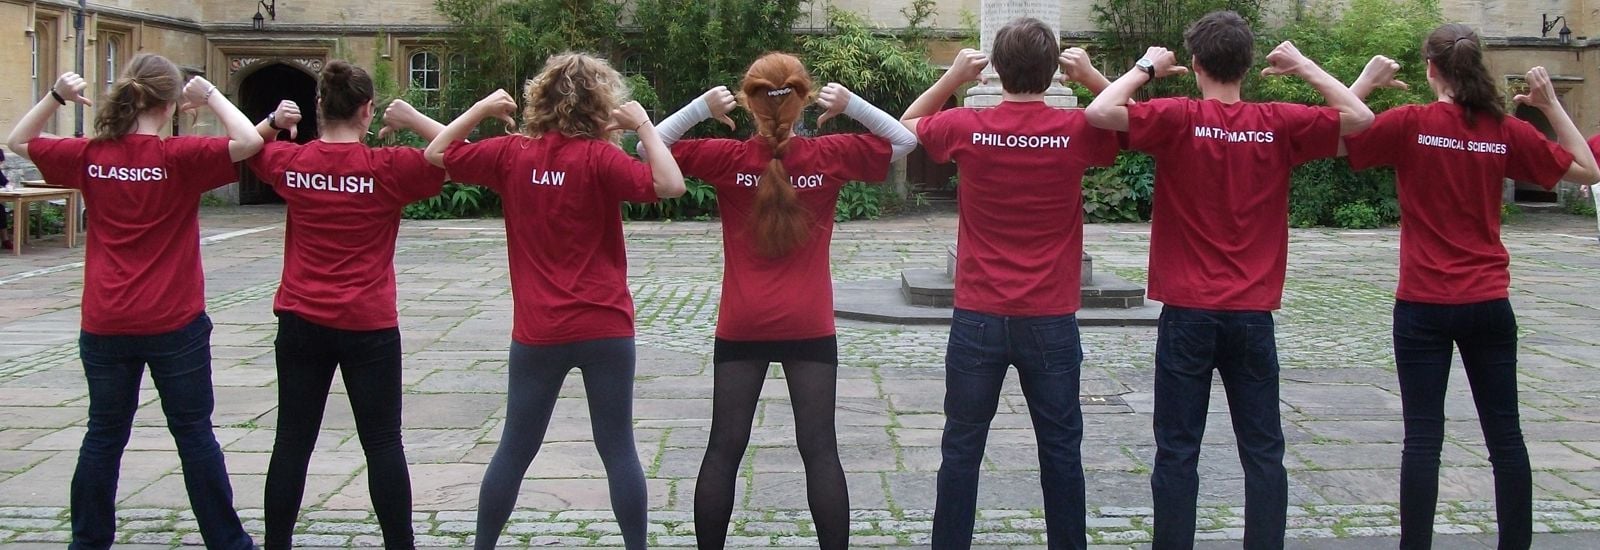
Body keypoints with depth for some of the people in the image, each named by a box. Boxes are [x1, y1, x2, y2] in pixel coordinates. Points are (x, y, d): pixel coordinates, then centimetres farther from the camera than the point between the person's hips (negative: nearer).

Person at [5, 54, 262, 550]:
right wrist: (210, 95, -10)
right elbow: (247, 141, -22)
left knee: (104, 437, 15)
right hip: (174, 324, -3)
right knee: (194, 435, 8)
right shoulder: (178, 157, -12)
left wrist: (56, 97, 8)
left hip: (104, 325, 3)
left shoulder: (90, 156, 1)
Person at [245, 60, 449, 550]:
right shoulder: (387, 168, -11)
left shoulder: (291, 162, 1)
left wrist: (273, 122, 8)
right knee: (382, 442, 5)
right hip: (368, 326, -3)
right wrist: (414, 120, -7)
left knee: (292, 440, 9)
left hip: (301, 322, 3)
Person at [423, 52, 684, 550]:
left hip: (537, 332, 3)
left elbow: (437, 154, 9)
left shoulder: (511, 153, 0)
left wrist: (482, 108, 13)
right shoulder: (598, 157, -10)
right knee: (618, 448, 6)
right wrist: (643, 126, -10)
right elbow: (669, 185, -20)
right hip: (604, 328, -3)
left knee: (515, 449, 13)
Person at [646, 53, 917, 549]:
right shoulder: (831, 155, -6)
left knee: (724, 450, 8)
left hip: (741, 327, 0)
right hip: (809, 327, 0)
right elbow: (903, 141, 6)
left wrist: (701, 107, -8)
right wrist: (852, 105, -5)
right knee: (820, 450, 4)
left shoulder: (728, 159, -7)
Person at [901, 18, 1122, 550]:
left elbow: (907, 123, 15)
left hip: (978, 318, 0)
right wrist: (1091, 76, 7)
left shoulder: (966, 128, -6)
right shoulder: (1076, 131, -7)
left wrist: (951, 77, 11)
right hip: (1051, 321, 0)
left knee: (962, 447, 8)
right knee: (1061, 448, 10)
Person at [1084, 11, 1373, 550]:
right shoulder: (1278, 123, -1)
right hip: (1253, 314, 2)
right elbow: (1359, 117, 8)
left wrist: (1145, 68, -2)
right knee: (1263, 452, 9)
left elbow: (1099, 112, -17)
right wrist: (1305, 67, 12)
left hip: (1189, 313, -2)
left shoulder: (1179, 118, -8)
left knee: (1178, 451, 4)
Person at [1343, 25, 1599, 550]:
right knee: (1505, 434, 10)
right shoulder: (1507, 132, 0)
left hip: (1424, 305, -2)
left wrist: (1366, 82, 0)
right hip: (1489, 304, 3)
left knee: (1423, 438, 1)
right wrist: (1551, 104, 12)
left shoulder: (1410, 124, -9)